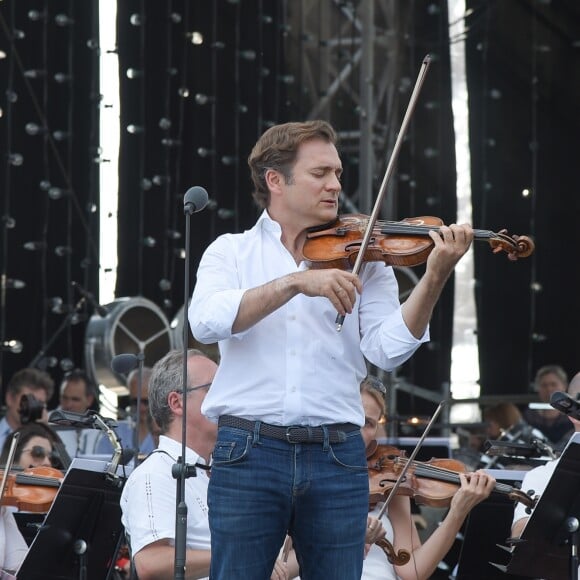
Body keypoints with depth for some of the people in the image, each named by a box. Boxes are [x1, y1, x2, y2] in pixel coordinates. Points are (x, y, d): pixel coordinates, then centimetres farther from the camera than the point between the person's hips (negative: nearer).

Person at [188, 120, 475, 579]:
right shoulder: (231, 252, 8)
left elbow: (388, 350, -3)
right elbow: (206, 321, -12)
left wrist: (434, 278, -16)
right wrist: (297, 282, -21)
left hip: (337, 454, 1)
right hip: (249, 451, -1)